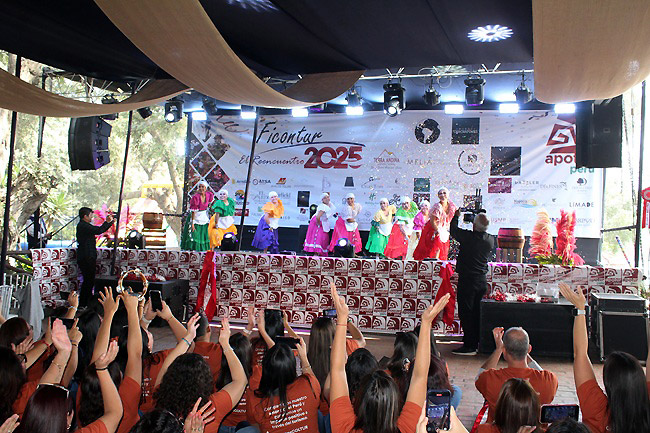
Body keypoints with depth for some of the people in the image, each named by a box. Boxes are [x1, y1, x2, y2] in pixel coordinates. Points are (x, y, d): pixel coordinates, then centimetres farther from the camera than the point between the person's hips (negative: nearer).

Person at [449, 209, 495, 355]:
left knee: (466, 313, -2)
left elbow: (453, 230, 1)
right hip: (482, 281, 6)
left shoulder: (468, 237, -16)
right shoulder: (491, 240, 0)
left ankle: (470, 346, -1)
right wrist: (482, 224, 22)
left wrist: (456, 216, 18)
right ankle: (475, 342, 21)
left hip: (467, 280, -6)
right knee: (476, 313, 14)